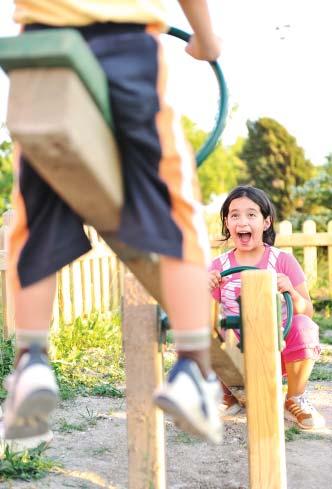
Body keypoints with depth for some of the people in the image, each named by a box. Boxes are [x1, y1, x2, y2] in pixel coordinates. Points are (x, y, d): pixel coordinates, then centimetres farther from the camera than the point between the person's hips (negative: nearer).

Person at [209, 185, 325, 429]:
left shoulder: (283, 261, -5)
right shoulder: (219, 266, -1)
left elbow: (308, 312, -7)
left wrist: (291, 292, -27)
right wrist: (205, 292, -20)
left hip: (278, 351, -2)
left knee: (303, 327, -32)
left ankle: (295, 400, -4)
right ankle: (234, 396, 5)